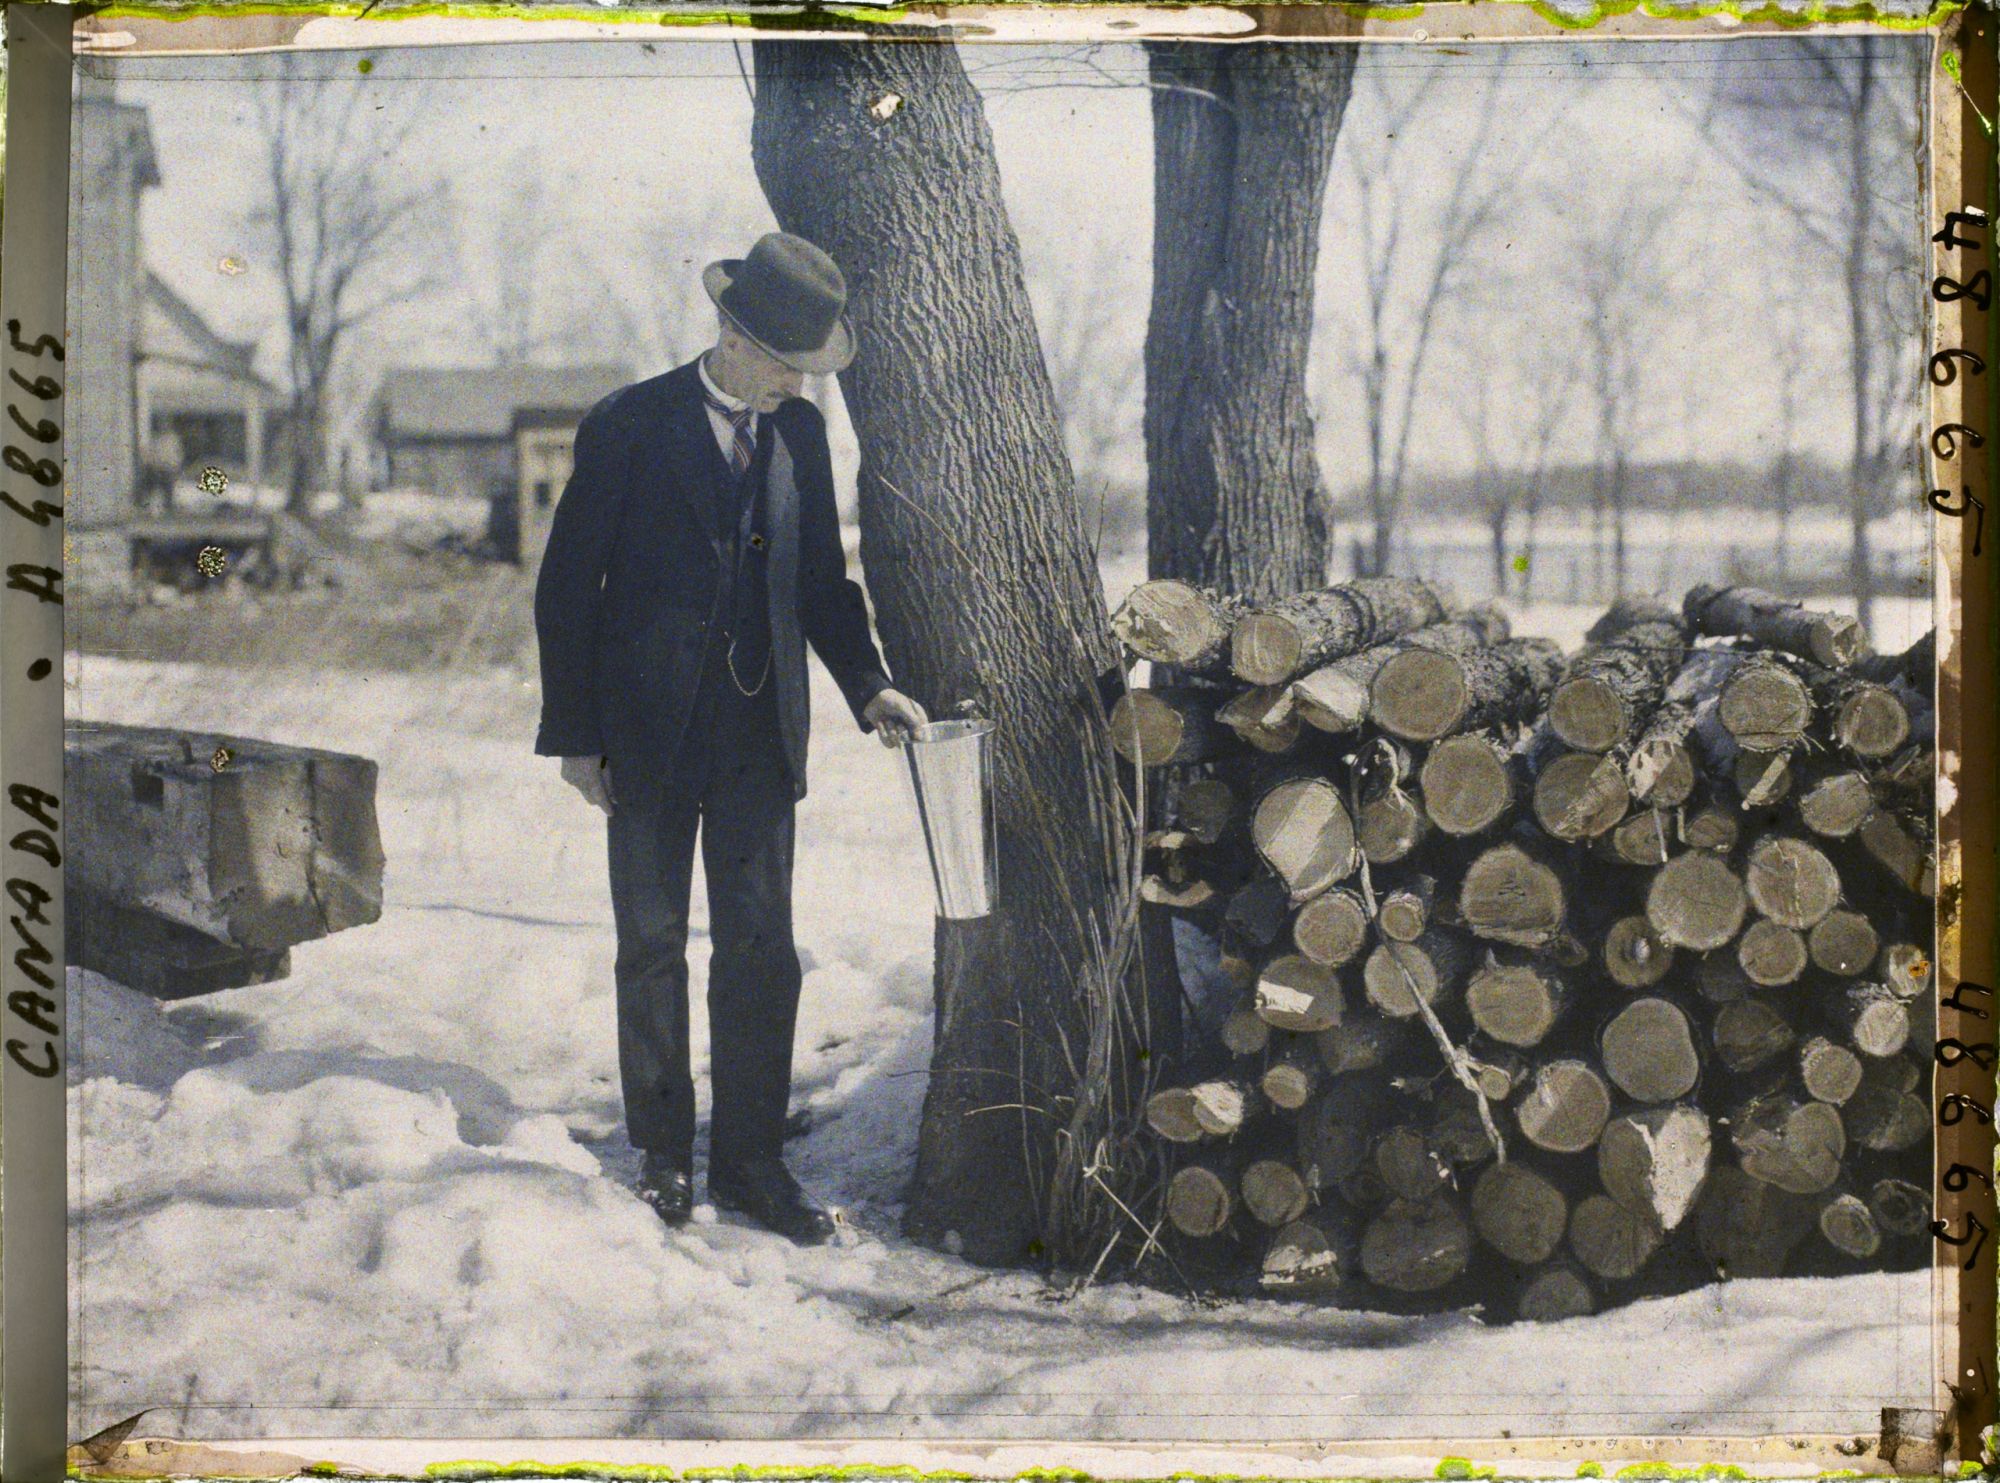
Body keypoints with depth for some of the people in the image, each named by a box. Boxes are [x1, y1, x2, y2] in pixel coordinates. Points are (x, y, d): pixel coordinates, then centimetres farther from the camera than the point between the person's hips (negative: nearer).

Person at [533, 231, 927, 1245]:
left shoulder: (800, 432, 6)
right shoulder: (630, 428, -6)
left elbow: (822, 580, 15)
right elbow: (566, 587, -3)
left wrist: (868, 685, 0)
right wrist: (575, 733, -5)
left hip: (759, 734, 3)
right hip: (649, 732, -3)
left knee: (760, 950, 3)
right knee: (652, 944, 7)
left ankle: (750, 1161, 13)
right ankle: (662, 1153, 19)